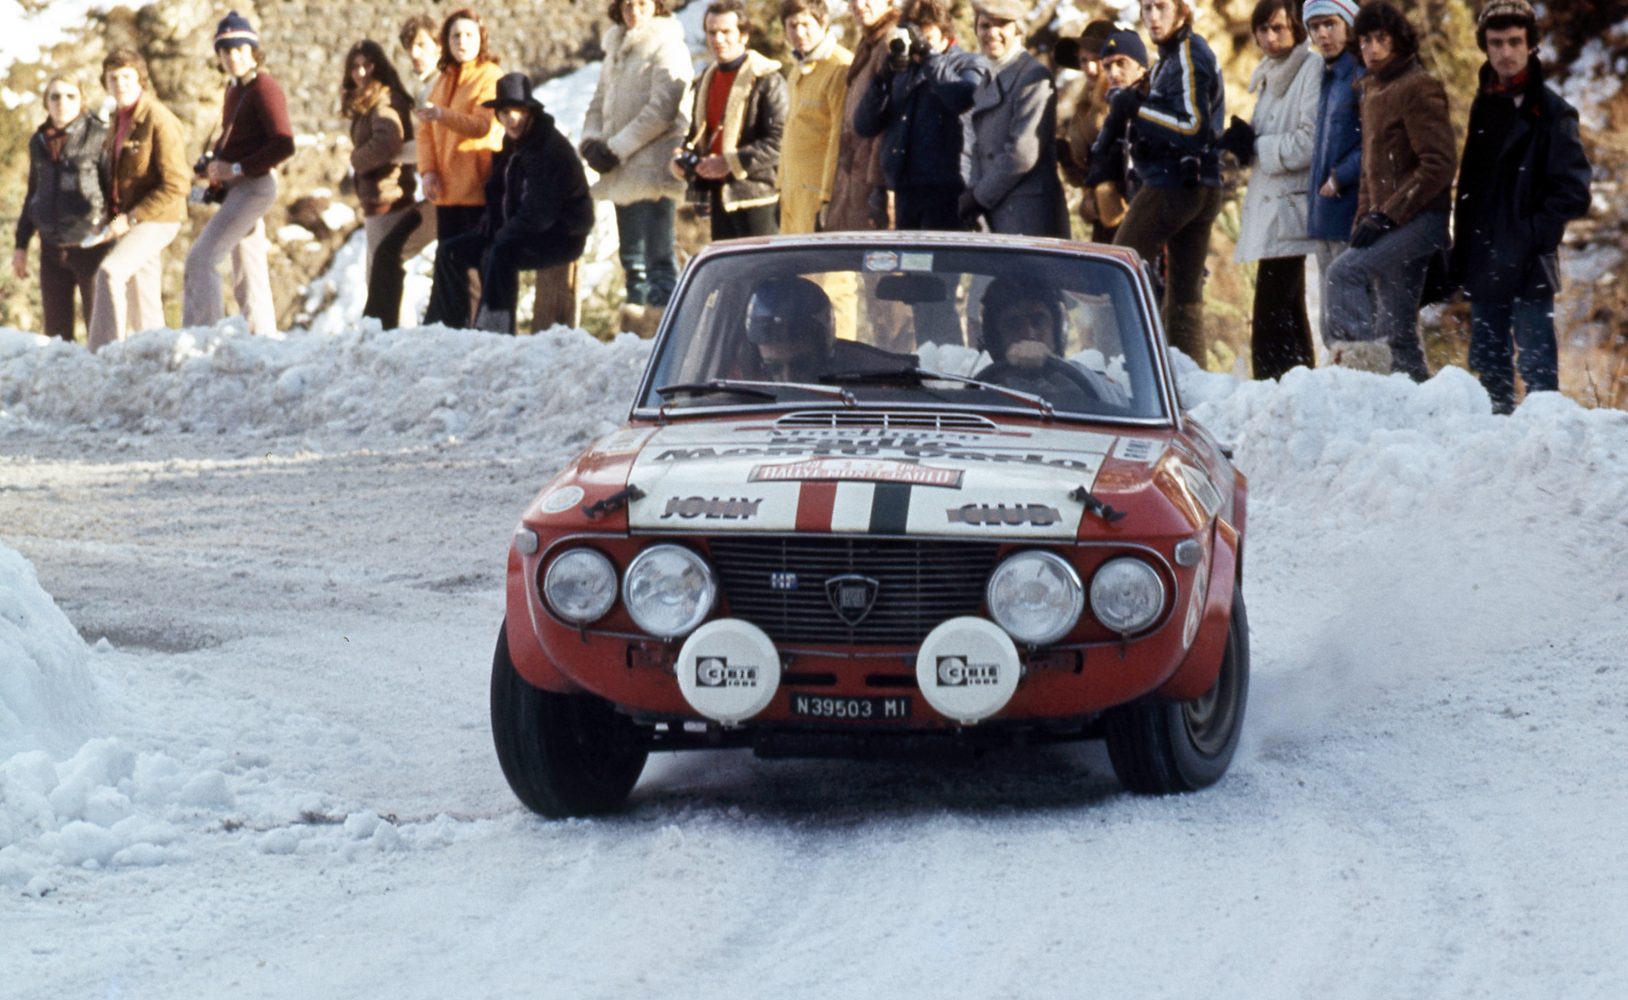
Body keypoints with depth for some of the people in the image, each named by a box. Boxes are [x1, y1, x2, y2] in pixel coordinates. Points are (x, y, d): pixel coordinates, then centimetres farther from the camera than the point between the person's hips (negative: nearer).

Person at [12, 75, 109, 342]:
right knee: (56, 329, 8)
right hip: (52, 247, 6)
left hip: (90, 244, -6)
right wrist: (21, 245, 19)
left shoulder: (99, 135, -6)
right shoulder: (39, 141, 11)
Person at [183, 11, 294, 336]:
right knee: (249, 277, 10)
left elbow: (284, 145, -18)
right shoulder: (234, 88, 14)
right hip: (235, 188, 9)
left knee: (200, 259, -17)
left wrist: (237, 169, -19)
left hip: (255, 185, -9)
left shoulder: (263, 87, -12)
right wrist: (212, 162, 6)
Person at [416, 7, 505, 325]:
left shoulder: (490, 77, -4)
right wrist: (428, 170, -3)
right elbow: (426, 130, 13)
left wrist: (441, 114, -31)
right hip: (448, 191, 7)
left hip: (478, 189, -7)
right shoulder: (445, 80, 17)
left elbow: (483, 125, -17)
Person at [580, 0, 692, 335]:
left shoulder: (667, 47, -5)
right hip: (624, 171, 8)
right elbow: (599, 102, 20)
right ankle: (637, 322, 17)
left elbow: (662, 109, -14)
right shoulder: (617, 49, 19)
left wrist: (616, 148, -15)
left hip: (652, 168, -8)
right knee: (632, 258, 12)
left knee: (658, 257, -13)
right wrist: (592, 140, -1)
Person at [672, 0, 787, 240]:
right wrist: (682, 158, 6)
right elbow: (697, 133, 28)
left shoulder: (766, 79, -9)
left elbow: (778, 141, -16)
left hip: (753, 193, -8)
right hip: (718, 194, 8)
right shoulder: (706, 80, 18)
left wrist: (730, 162, -20)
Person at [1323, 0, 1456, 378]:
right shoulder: (1373, 90, 19)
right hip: (1390, 222, 9)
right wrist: (1364, 218, 12)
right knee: (1396, 332, 7)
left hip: (1419, 219, -9)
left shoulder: (1418, 88, -9)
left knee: (1344, 272, -28)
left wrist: (1387, 215, -20)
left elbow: (1439, 163, -17)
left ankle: (1360, 348, -38)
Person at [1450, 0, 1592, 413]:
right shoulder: (1484, 105, 12)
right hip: (1485, 267, 7)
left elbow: (1574, 191, -10)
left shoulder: (1550, 111, -7)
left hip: (1530, 268, -7)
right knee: (1488, 365, 12)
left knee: (1536, 364, -6)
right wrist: (1461, 254, 11)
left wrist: (1534, 235, -14)